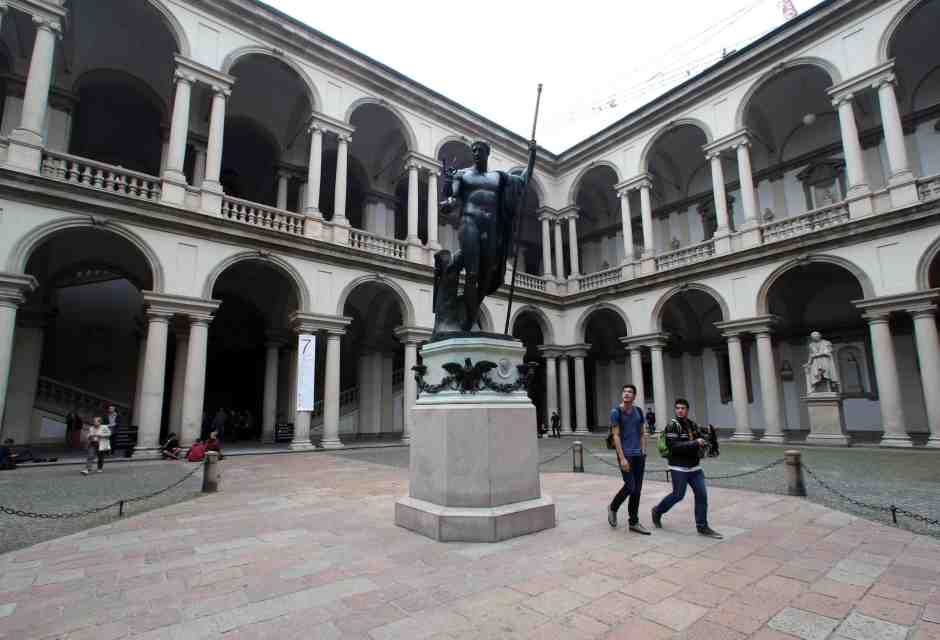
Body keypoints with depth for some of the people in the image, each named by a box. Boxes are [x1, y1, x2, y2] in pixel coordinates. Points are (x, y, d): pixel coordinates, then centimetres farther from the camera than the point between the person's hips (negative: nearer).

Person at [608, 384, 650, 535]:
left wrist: (643, 452, 2)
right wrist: (622, 458, -16)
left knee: (637, 490, 6)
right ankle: (613, 508, 18)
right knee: (630, 487, -7)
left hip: (638, 455, 5)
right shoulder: (616, 412, -7)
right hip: (625, 455, -5)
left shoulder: (638, 411, 9)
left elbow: (642, 433, 13)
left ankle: (633, 522, 16)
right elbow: (616, 436, -11)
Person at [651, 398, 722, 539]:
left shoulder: (693, 425, 9)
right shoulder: (672, 425, -12)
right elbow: (674, 446, -22)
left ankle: (702, 526, 15)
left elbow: (703, 440, 14)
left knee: (702, 495, 2)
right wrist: (695, 444, -24)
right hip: (679, 468, -6)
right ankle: (658, 511, 25)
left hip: (694, 467, 6)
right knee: (678, 495, 2)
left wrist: (703, 446, -9)